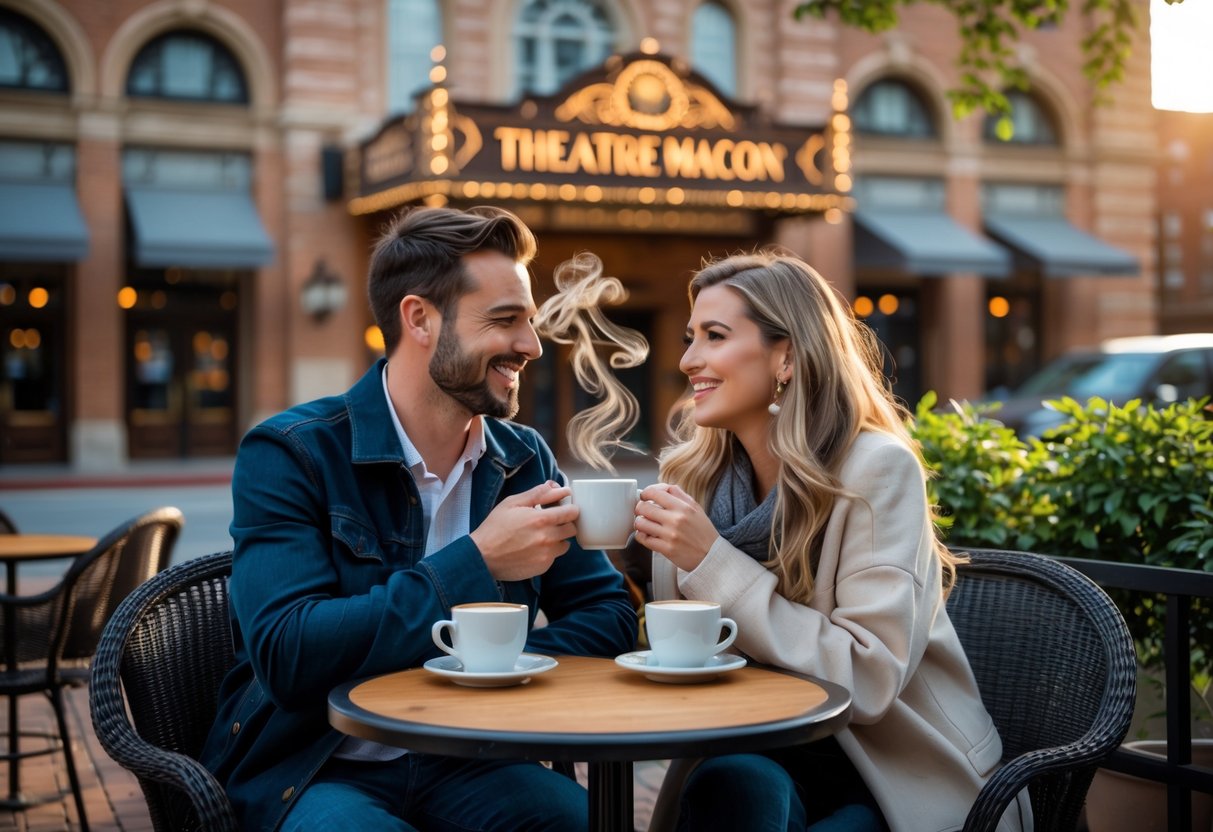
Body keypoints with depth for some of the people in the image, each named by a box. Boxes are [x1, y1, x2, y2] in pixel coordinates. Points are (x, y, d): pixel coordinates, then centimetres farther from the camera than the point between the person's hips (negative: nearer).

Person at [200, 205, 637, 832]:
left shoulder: (525, 459, 5)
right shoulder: (288, 454, -10)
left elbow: (608, 615, 4)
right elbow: (286, 657, -21)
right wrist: (476, 563, -22)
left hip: (460, 766, 5)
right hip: (311, 771, -4)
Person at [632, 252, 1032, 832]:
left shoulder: (878, 469, -13)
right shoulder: (694, 477, 1)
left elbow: (869, 679, -21)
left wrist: (713, 562, -23)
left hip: (901, 778, -3)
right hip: (762, 756, 4)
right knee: (730, 782, -29)